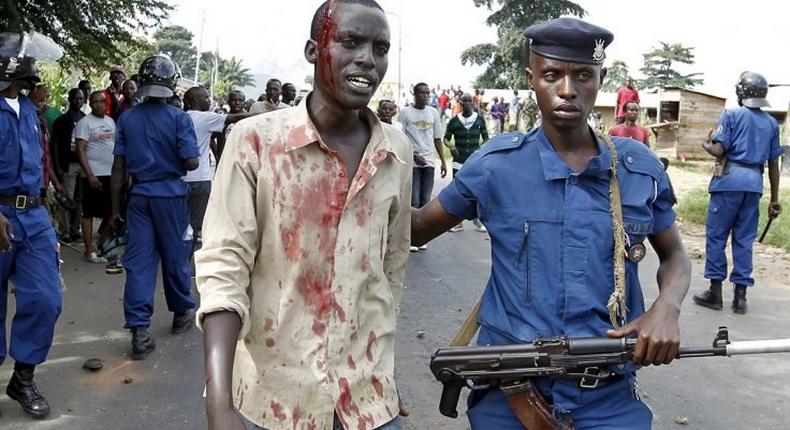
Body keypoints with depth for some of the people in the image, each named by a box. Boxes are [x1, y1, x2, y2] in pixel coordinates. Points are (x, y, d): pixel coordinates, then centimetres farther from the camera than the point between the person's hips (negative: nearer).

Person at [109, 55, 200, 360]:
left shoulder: (128, 118, 2)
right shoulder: (179, 118, -9)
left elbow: (119, 167, 2)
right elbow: (191, 162, -15)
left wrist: (115, 207, 8)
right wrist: (196, 156, 9)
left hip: (139, 195, 3)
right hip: (171, 194, -2)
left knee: (138, 261, 2)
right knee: (175, 257, 12)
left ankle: (139, 331, -1)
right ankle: (182, 313, 30)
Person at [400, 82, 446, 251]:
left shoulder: (433, 112, 10)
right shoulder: (405, 112, -1)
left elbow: (437, 139, 13)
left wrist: (443, 161, 8)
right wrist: (414, 156, -13)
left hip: (429, 162, 4)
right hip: (412, 162, -4)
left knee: (425, 200, 7)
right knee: (414, 201, -4)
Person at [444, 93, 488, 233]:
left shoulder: (480, 119, 2)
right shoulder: (454, 120, 0)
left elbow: (486, 138, 9)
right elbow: (446, 138, 5)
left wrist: (480, 147, -11)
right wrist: (451, 146, -16)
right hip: (459, 161, 0)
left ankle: (477, 219, 19)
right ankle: (458, 222, 13)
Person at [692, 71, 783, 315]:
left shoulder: (732, 115, -1)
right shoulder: (771, 123, 12)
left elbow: (718, 151, -10)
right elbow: (773, 164, 12)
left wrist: (706, 145, 14)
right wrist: (774, 199, 17)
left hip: (730, 179, -4)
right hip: (754, 183, 4)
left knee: (716, 236, 4)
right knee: (744, 239, 9)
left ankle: (715, 291, 6)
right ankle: (740, 294, 10)